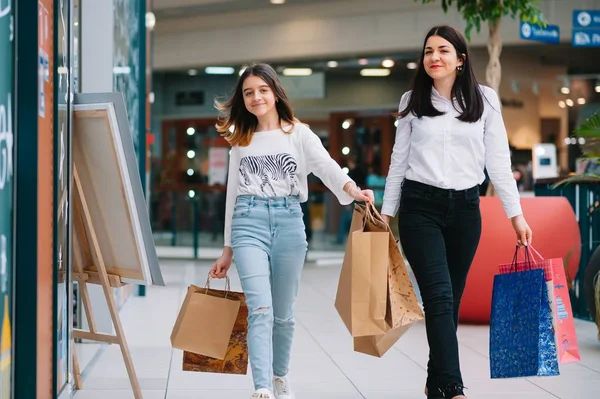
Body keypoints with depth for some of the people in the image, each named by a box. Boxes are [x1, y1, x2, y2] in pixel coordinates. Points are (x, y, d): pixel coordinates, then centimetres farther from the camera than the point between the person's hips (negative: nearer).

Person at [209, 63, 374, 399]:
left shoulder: (299, 134, 6)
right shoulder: (241, 141, 14)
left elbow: (327, 166, -12)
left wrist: (352, 190, -33)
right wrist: (228, 250, 17)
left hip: (289, 222, 0)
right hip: (249, 222, 1)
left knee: (283, 312, 8)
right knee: (260, 310, -14)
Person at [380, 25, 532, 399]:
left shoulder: (485, 99, 3)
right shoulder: (412, 101, 5)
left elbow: (498, 160, 3)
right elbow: (399, 161, 11)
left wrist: (516, 214, -1)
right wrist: (386, 213, 10)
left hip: (465, 207, 1)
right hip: (420, 206, -1)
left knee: (451, 299, 8)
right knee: (439, 296, -13)